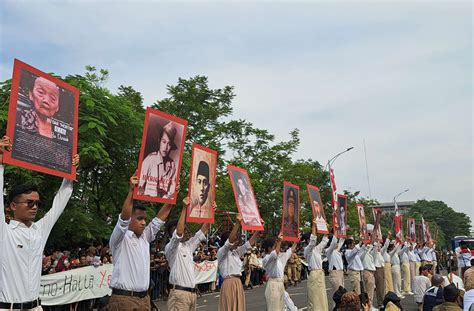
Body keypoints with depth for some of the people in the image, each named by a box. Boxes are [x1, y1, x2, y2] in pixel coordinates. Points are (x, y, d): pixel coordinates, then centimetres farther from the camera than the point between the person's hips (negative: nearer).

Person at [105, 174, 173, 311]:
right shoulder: (119, 239, -5)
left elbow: (160, 218, 11)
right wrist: (131, 190, -30)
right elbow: (124, 217, -20)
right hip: (123, 299, -6)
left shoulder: (145, 237, 13)